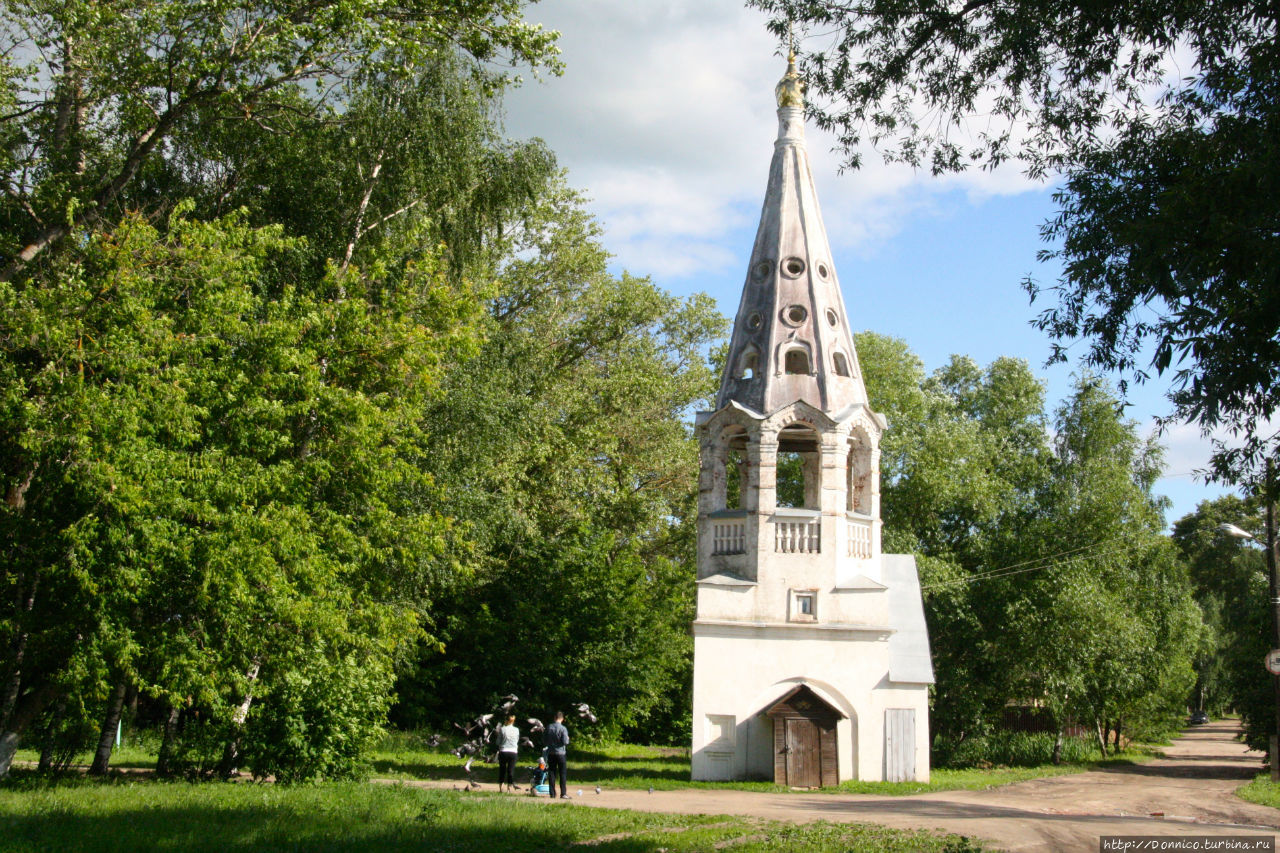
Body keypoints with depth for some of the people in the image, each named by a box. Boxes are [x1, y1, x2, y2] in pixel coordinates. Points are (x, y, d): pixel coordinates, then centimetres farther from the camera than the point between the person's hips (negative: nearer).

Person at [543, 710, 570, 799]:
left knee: (552, 773, 9)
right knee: (562, 773, 1)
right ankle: (563, 793, -3)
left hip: (550, 753, 4)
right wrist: (567, 739, 5)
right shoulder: (563, 729, -11)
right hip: (560, 753, -4)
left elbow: (544, 740, 7)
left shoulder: (549, 727, 1)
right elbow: (565, 742, -15)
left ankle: (552, 793, 9)